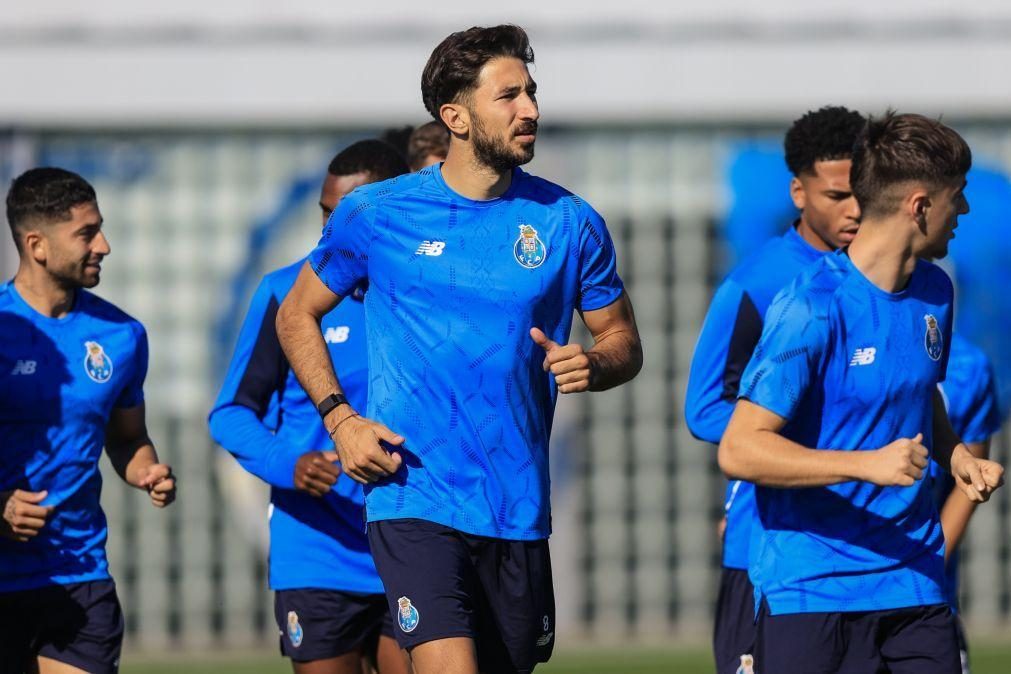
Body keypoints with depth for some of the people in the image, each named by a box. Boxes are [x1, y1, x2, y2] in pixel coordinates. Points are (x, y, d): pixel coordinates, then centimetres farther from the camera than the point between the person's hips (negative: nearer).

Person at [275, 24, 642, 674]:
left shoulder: (570, 223, 5)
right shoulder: (376, 214, 0)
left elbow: (624, 341, 14)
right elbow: (297, 315, 13)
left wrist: (594, 365, -10)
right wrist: (340, 419, -2)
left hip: (519, 515, 3)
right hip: (415, 497, -3)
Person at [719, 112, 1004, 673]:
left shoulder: (933, 292, 10)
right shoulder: (812, 306, -15)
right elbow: (739, 450, -19)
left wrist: (954, 455, 7)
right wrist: (869, 465, -26)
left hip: (914, 584, 6)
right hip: (810, 588, -6)